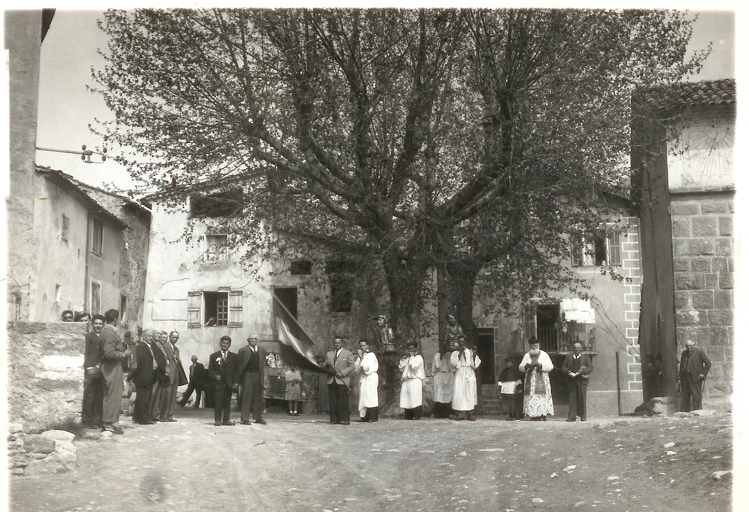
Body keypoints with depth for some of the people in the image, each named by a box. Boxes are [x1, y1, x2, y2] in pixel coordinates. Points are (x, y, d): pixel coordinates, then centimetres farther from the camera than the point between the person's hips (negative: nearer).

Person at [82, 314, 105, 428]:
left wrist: (99, 366, 1)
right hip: (91, 370, -5)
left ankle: (97, 420, 13)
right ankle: (88, 421, 5)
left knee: (99, 397, 7)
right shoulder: (88, 336, 1)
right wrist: (89, 368, -12)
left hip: (100, 370, 5)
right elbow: (86, 353, -4)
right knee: (89, 396, -2)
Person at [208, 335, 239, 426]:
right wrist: (215, 376, -11)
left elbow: (237, 370, 9)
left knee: (227, 402, 2)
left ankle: (226, 419, 6)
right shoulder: (214, 356, 9)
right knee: (218, 402, -5)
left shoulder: (234, 357, 11)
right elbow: (210, 370, 7)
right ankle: (217, 420, -1)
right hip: (218, 383, -1)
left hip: (229, 383, 1)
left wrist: (235, 382, -1)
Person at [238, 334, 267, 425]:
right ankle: (245, 419, -1)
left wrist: (264, 377, 10)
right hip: (248, 376, -4)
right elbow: (240, 365, -1)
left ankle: (258, 418, 17)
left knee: (258, 397, 9)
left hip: (259, 376, 4)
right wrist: (239, 377, -6)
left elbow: (263, 364, 15)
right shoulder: (243, 350, 0)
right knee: (246, 397, -4)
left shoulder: (261, 350, 14)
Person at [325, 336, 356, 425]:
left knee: (343, 401, -6)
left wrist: (342, 373, -14)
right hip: (331, 381, 4)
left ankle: (345, 419, -2)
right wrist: (326, 365, -5)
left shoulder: (348, 354, 6)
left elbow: (351, 366, -2)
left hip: (342, 381, -4)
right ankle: (334, 419, 5)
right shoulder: (328, 354, 20)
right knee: (333, 401, 1)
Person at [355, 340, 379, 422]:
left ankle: (373, 417, -8)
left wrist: (361, 357, -13)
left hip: (370, 378, -6)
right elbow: (356, 368, 7)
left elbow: (366, 366, -15)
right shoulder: (360, 356, 16)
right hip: (362, 378, 6)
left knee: (371, 396, -8)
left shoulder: (371, 355, -2)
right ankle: (365, 416, 0)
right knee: (363, 396, 0)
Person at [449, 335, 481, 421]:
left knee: (470, 394, -5)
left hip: (470, 376, 1)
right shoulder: (455, 353, 11)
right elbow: (453, 363, -7)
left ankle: (469, 413, -1)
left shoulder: (470, 352, 12)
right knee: (459, 394, -10)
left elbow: (475, 365, 4)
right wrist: (460, 353, -8)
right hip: (459, 376, -1)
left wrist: (474, 356, -12)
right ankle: (460, 414, -9)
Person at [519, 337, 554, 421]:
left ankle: (542, 417, -8)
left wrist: (539, 365, -17)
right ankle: (533, 418, -4)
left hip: (541, 381, -2)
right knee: (531, 400, -5)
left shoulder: (544, 355, 5)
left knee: (542, 399, -9)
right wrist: (526, 366, -13)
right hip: (530, 381, 2)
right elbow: (520, 367, 9)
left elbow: (550, 366, -3)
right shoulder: (527, 355, 14)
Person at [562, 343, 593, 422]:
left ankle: (583, 416, 9)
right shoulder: (568, 357, 14)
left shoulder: (586, 357, 9)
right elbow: (564, 367, 12)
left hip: (582, 380, -1)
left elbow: (590, 367, 3)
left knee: (582, 398, -1)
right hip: (571, 380, 1)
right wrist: (568, 371, -9)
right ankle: (572, 416, -2)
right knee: (572, 398, -2)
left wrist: (583, 370, -14)